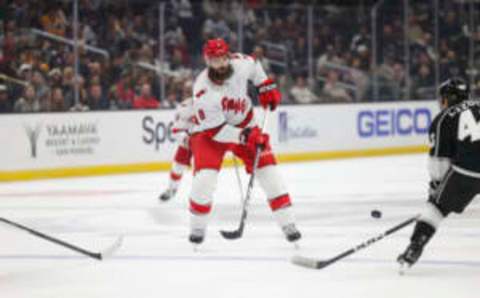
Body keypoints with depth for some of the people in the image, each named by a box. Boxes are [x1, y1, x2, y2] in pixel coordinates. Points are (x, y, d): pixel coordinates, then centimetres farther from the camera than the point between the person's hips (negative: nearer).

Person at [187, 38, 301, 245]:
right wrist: (245, 136, -35)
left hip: (244, 125, 4)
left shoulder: (240, 64, -20)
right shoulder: (203, 91, -32)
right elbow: (215, 130, -29)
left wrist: (266, 87, 4)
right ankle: (197, 226, 2)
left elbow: (253, 65, 8)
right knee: (205, 176, -20)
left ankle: (287, 223, 4)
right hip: (210, 131, -4)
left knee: (267, 168, -4)